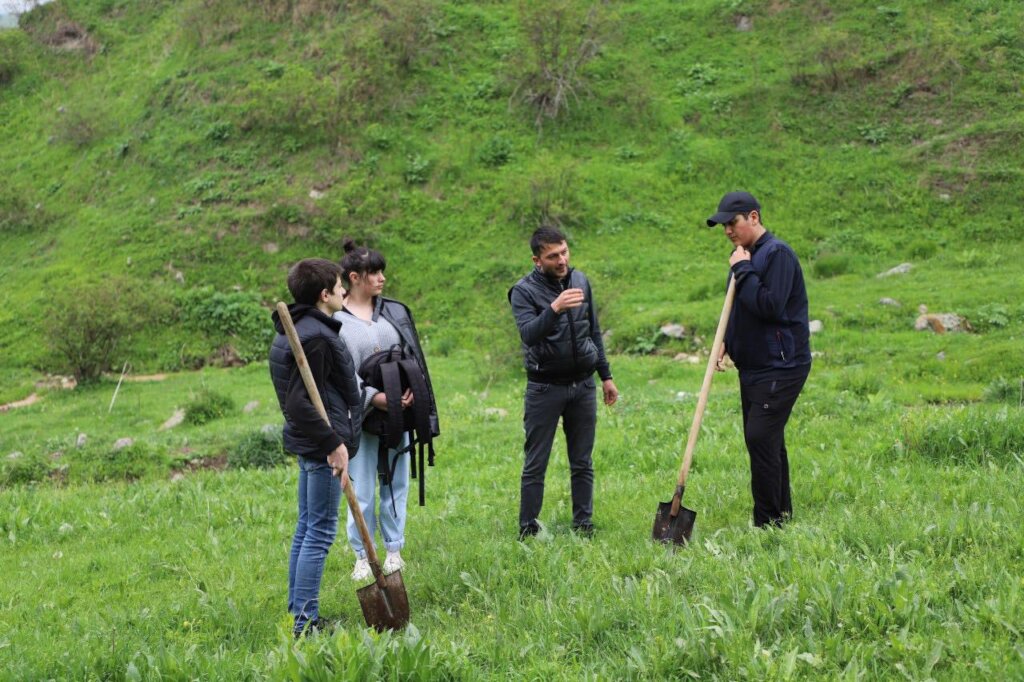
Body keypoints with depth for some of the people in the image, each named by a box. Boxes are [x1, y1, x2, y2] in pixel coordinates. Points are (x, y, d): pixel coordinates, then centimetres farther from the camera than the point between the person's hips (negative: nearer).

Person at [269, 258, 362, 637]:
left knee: (307, 527, 16)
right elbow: (301, 402, -25)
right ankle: (305, 622, -3)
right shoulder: (316, 336, -19)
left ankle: (297, 612, 24)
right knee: (320, 531, -6)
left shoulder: (292, 331, 13)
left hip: (308, 444, 11)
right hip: (323, 446, -10)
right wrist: (334, 444, -23)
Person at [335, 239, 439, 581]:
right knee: (362, 491, 1)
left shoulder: (395, 312, 7)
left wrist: (410, 393, -12)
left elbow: (413, 358, 5)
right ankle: (362, 556, 14)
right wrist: (373, 396, -21)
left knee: (396, 483, 10)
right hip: (360, 417, -4)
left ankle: (394, 550, 22)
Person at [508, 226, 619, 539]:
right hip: (545, 388, -4)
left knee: (582, 463, 9)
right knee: (535, 464, -1)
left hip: (583, 385, 4)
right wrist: (555, 309, -40)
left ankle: (583, 525, 17)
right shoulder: (524, 291, -9)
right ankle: (528, 530, 5)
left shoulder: (580, 281, 7)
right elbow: (528, 334, -25)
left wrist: (606, 376, 16)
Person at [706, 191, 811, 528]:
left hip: (780, 366, -10)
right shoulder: (746, 255, 15)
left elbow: (770, 306, -25)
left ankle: (769, 523, -9)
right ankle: (781, 514, 21)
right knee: (766, 441, 12)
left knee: (761, 438, -14)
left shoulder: (777, 253, -14)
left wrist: (742, 270, -17)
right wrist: (726, 342, 8)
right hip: (753, 365, 10)